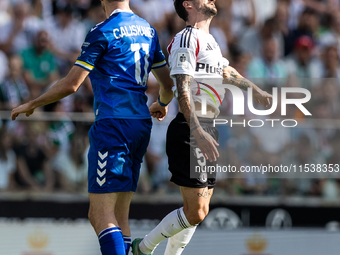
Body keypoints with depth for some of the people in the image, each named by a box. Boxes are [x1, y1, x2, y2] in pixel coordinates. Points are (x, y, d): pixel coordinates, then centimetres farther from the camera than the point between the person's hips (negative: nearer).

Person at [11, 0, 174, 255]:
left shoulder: (103, 32, -7)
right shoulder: (148, 30, 14)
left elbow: (71, 84, -8)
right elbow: (168, 85, 21)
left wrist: (31, 105, 6)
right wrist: (162, 105, 44)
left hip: (112, 124, -7)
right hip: (141, 125, 7)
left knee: (101, 215, -11)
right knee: (119, 216, 10)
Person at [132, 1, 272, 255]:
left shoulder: (210, 41, 17)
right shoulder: (186, 39, -11)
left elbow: (228, 73, 34)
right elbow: (183, 91, -20)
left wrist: (259, 94, 39)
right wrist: (198, 133, -29)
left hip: (206, 131, 9)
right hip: (189, 130, -9)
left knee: (199, 210, 9)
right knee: (196, 212, -11)